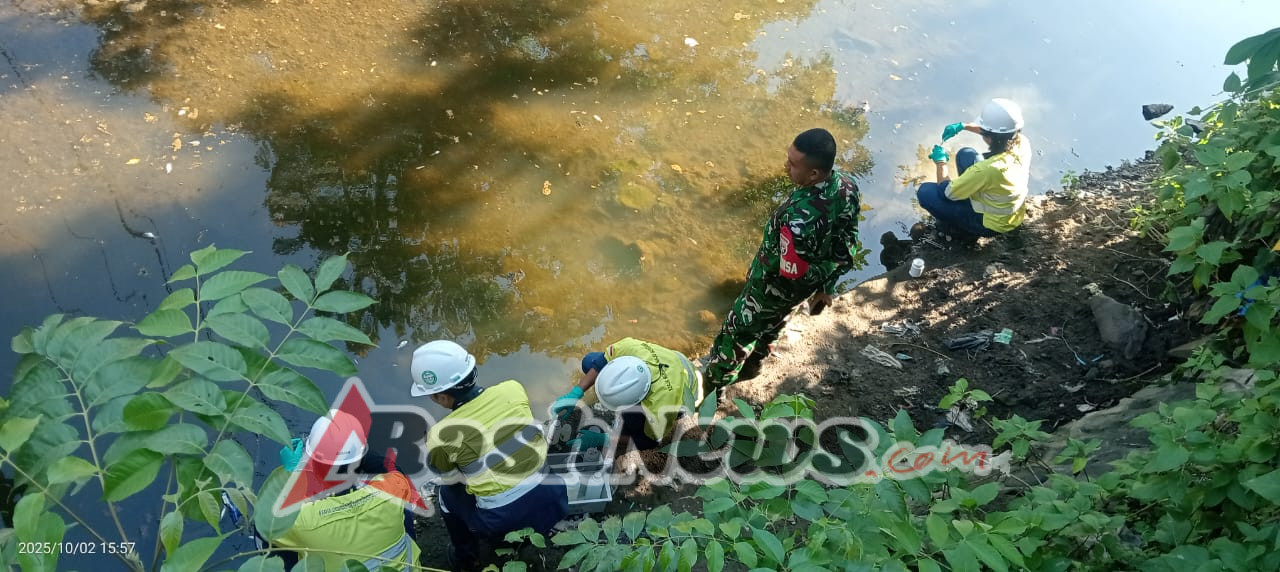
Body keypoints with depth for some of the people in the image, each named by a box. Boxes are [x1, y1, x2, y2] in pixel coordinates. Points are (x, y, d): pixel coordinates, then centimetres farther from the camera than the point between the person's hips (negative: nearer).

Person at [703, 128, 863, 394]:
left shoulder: (798, 219, -46)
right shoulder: (847, 184, -21)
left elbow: (791, 275, -31)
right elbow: (848, 245, -6)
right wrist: (826, 286, 9)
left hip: (777, 286, -7)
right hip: (812, 279, 7)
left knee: (737, 333, 19)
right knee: (772, 322, 35)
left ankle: (713, 388, 44)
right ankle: (752, 364, 63)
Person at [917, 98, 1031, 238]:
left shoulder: (987, 169, -41)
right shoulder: (1022, 142, -19)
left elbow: (947, 192, -25)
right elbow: (1000, 132, 8)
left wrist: (941, 161, -10)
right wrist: (963, 126, 2)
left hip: (992, 224, -7)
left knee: (925, 192, -12)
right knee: (966, 154, 14)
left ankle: (964, 229, 7)